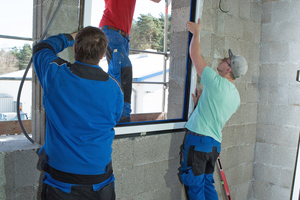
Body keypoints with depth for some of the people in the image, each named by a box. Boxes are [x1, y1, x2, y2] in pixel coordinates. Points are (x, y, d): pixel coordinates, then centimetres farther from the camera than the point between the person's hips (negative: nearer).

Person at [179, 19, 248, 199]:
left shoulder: (216, 82, -11)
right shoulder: (236, 96, 13)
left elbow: (195, 54, -4)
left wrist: (196, 32, 9)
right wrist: (200, 102, 19)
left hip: (198, 139, -8)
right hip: (215, 143, 8)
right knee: (207, 184, 20)